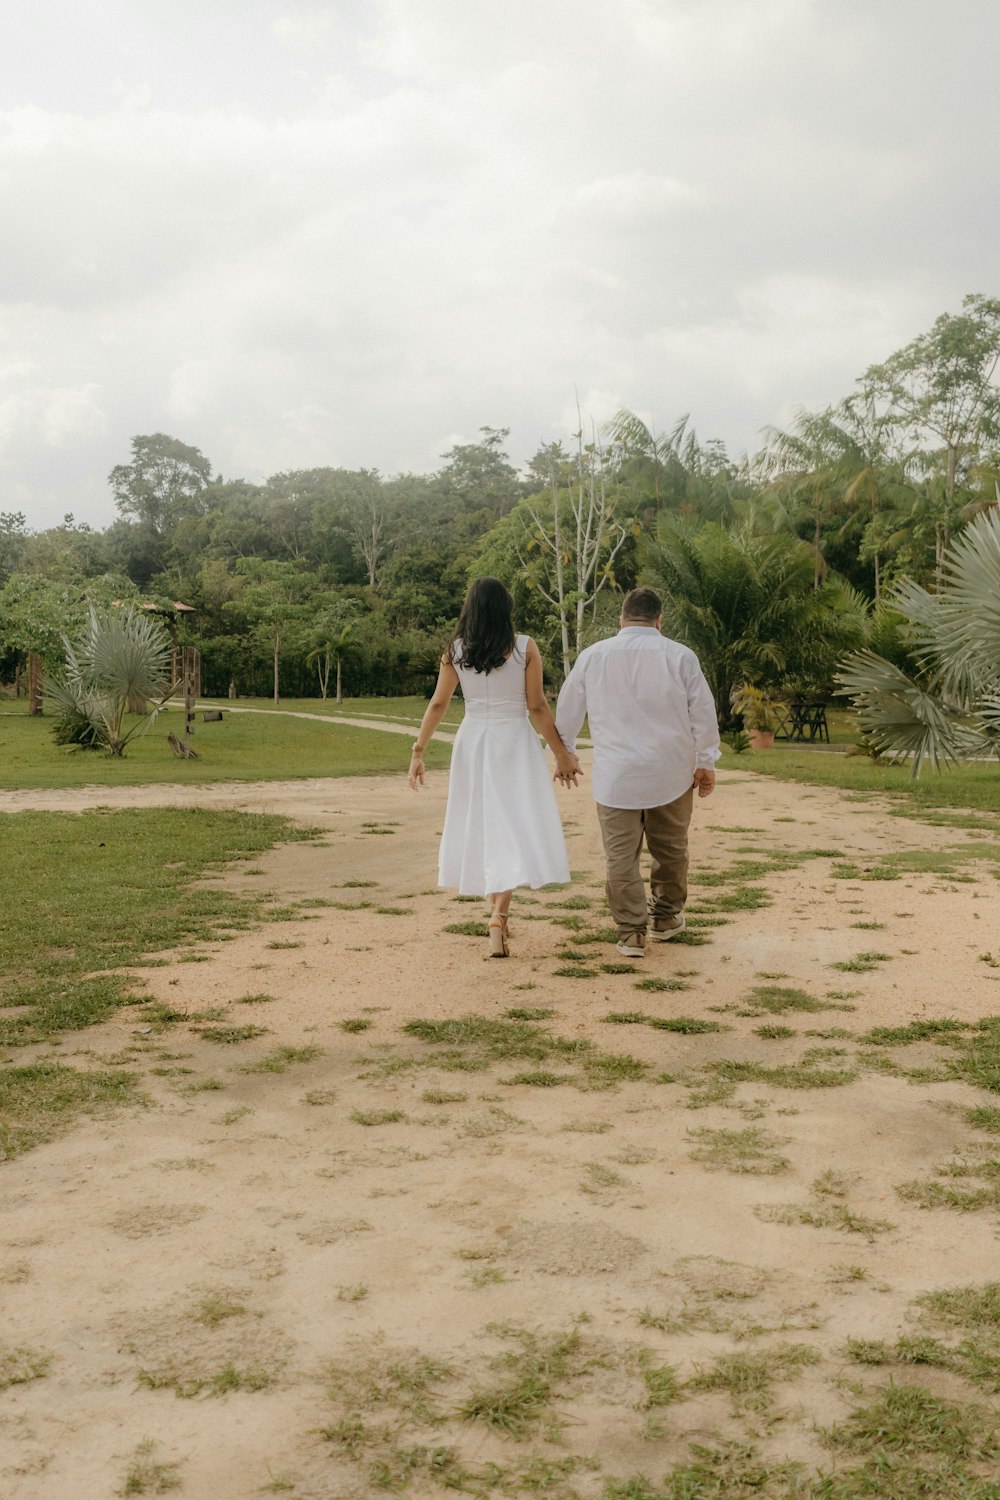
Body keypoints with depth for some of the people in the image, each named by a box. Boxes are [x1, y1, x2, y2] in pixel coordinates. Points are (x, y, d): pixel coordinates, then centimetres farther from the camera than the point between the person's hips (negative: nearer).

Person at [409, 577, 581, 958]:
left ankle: (496, 909, 28)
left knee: (482, 825, 17)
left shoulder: (455, 652, 0)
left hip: (472, 741, 3)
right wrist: (562, 753, 1)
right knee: (515, 827, -3)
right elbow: (537, 707, -6)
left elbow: (438, 705, -1)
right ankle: (499, 916, -20)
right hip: (515, 741, -3)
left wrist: (418, 751, 5)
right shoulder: (525, 648, -6)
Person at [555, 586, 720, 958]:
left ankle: (631, 932, 2)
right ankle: (666, 917, 30)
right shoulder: (679, 656, -3)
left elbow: (567, 711, 11)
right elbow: (703, 713, 1)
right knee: (670, 849, 17)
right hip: (671, 773, 1)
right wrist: (706, 762, 12)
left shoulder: (592, 657, 2)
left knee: (621, 855, 3)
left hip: (615, 775, 0)